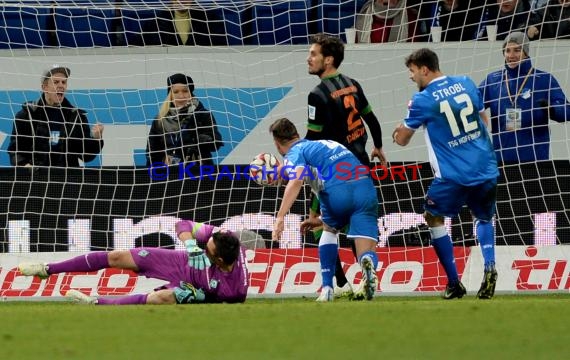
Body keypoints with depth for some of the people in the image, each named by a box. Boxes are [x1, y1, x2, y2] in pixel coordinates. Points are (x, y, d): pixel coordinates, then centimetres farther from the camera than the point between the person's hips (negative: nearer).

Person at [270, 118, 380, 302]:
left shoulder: (294, 153, 11)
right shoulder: (322, 144, 34)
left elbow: (296, 182, -9)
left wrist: (280, 217, -16)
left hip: (338, 191, -4)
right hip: (365, 188, 4)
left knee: (329, 230, 28)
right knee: (367, 254, 5)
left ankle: (327, 288, 19)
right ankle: (368, 263, -31)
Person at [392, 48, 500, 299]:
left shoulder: (422, 100, -7)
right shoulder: (466, 84, 7)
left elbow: (402, 139, 5)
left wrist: (398, 132, 25)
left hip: (453, 175, -5)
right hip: (487, 170, 5)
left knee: (433, 218, 18)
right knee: (483, 218, 28)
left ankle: (454, 283, 11)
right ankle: (489, 266, 0)